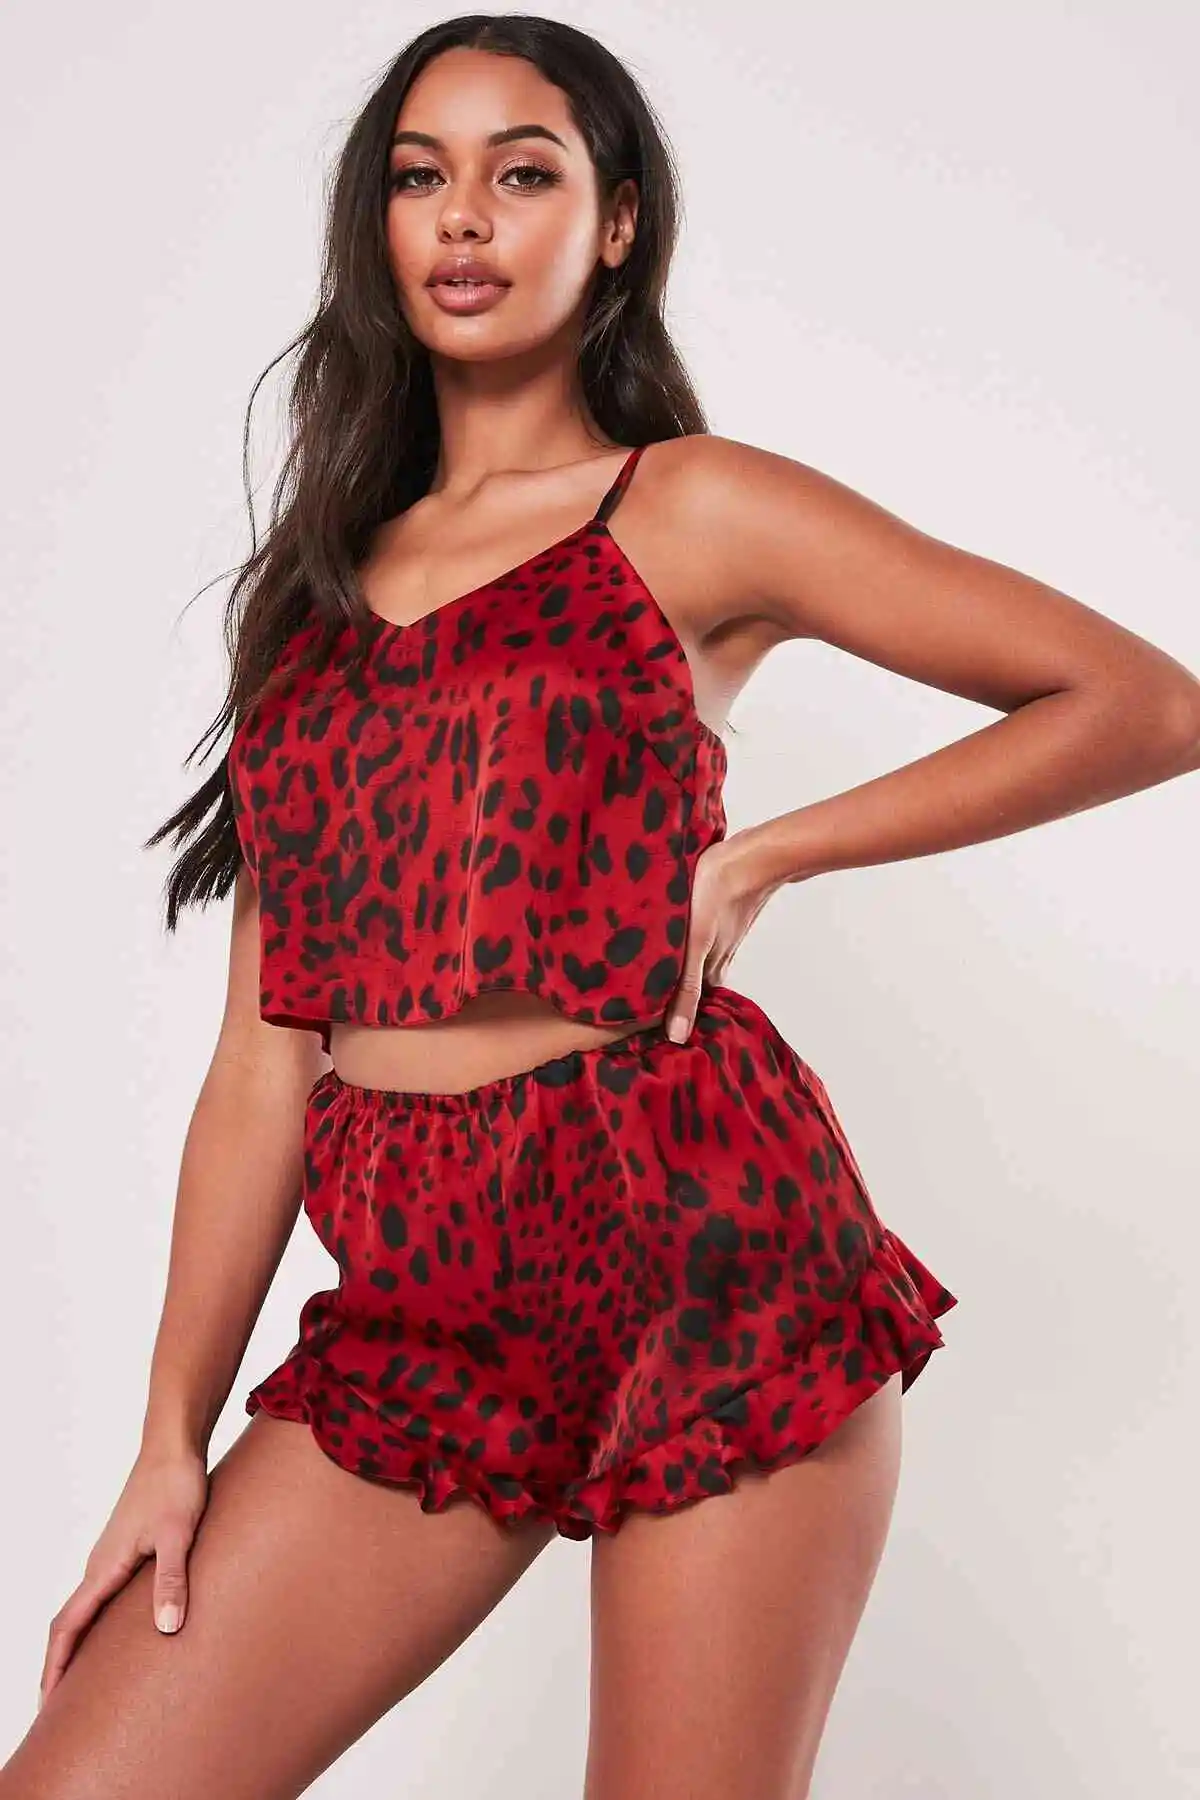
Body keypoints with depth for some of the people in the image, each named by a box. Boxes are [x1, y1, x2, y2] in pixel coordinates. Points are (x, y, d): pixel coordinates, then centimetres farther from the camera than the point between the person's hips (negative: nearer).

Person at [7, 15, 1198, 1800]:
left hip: (695, 1242, -4)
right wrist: (173, 1438, 5)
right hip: (421, 1303, 5)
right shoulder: (325, 581, 15)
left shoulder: (693, 511, 2)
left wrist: (762, 859, -6)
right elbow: (267, 1043, 9)